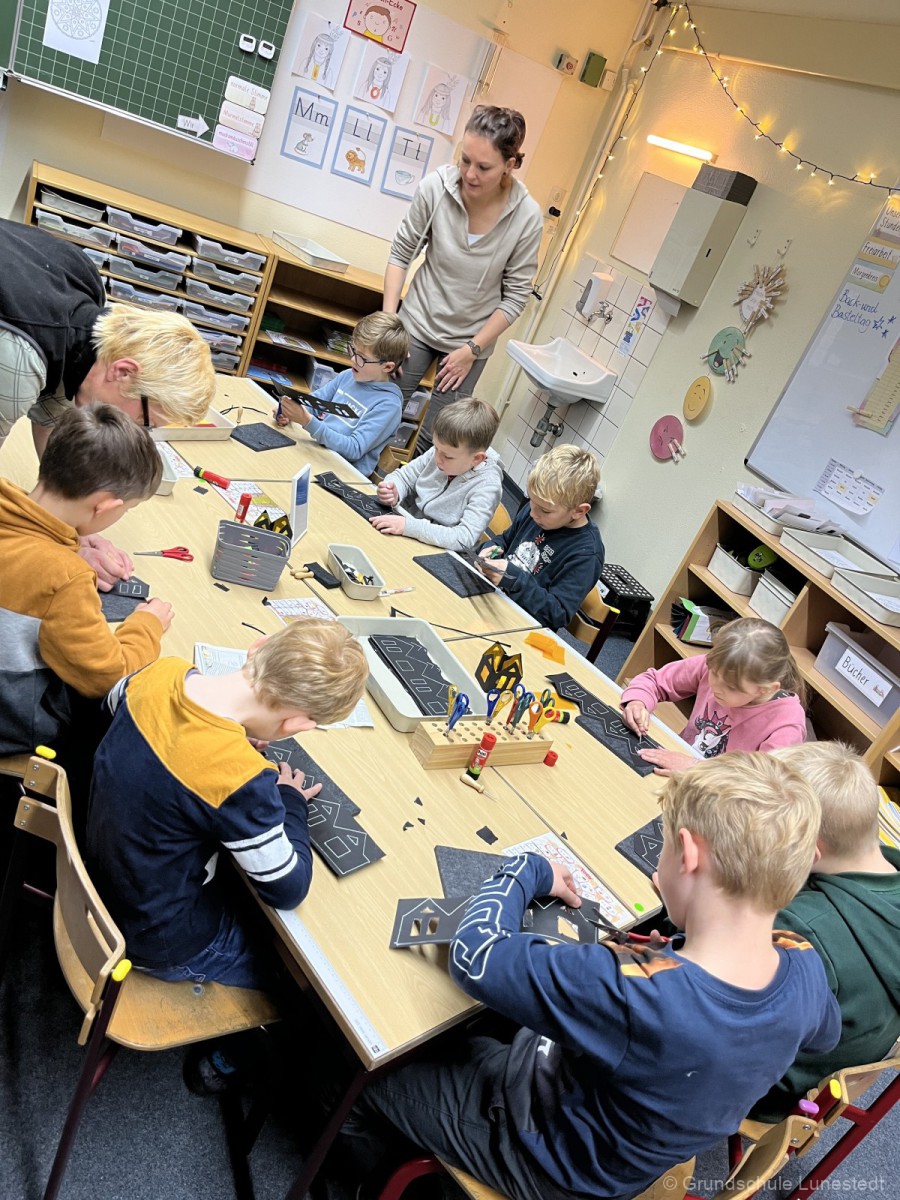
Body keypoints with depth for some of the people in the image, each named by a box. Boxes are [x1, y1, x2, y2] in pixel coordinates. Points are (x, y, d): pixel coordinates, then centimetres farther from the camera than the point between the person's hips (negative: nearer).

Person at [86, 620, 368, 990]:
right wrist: (291, 802, -7)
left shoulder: (162, 673, -19)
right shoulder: (239, 778, -39)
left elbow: (115, 700, 9)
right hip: (163, 945, -6)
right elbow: (288, 889, -23)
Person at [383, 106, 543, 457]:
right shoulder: (436, 186, -16)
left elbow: (515, 295, -9)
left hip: (470, 340, 0)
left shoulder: (527, 217, -16)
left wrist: (472, 350, -11)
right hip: (417, 323, 1)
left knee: (433, 441, 4)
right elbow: (401, 252, -5)